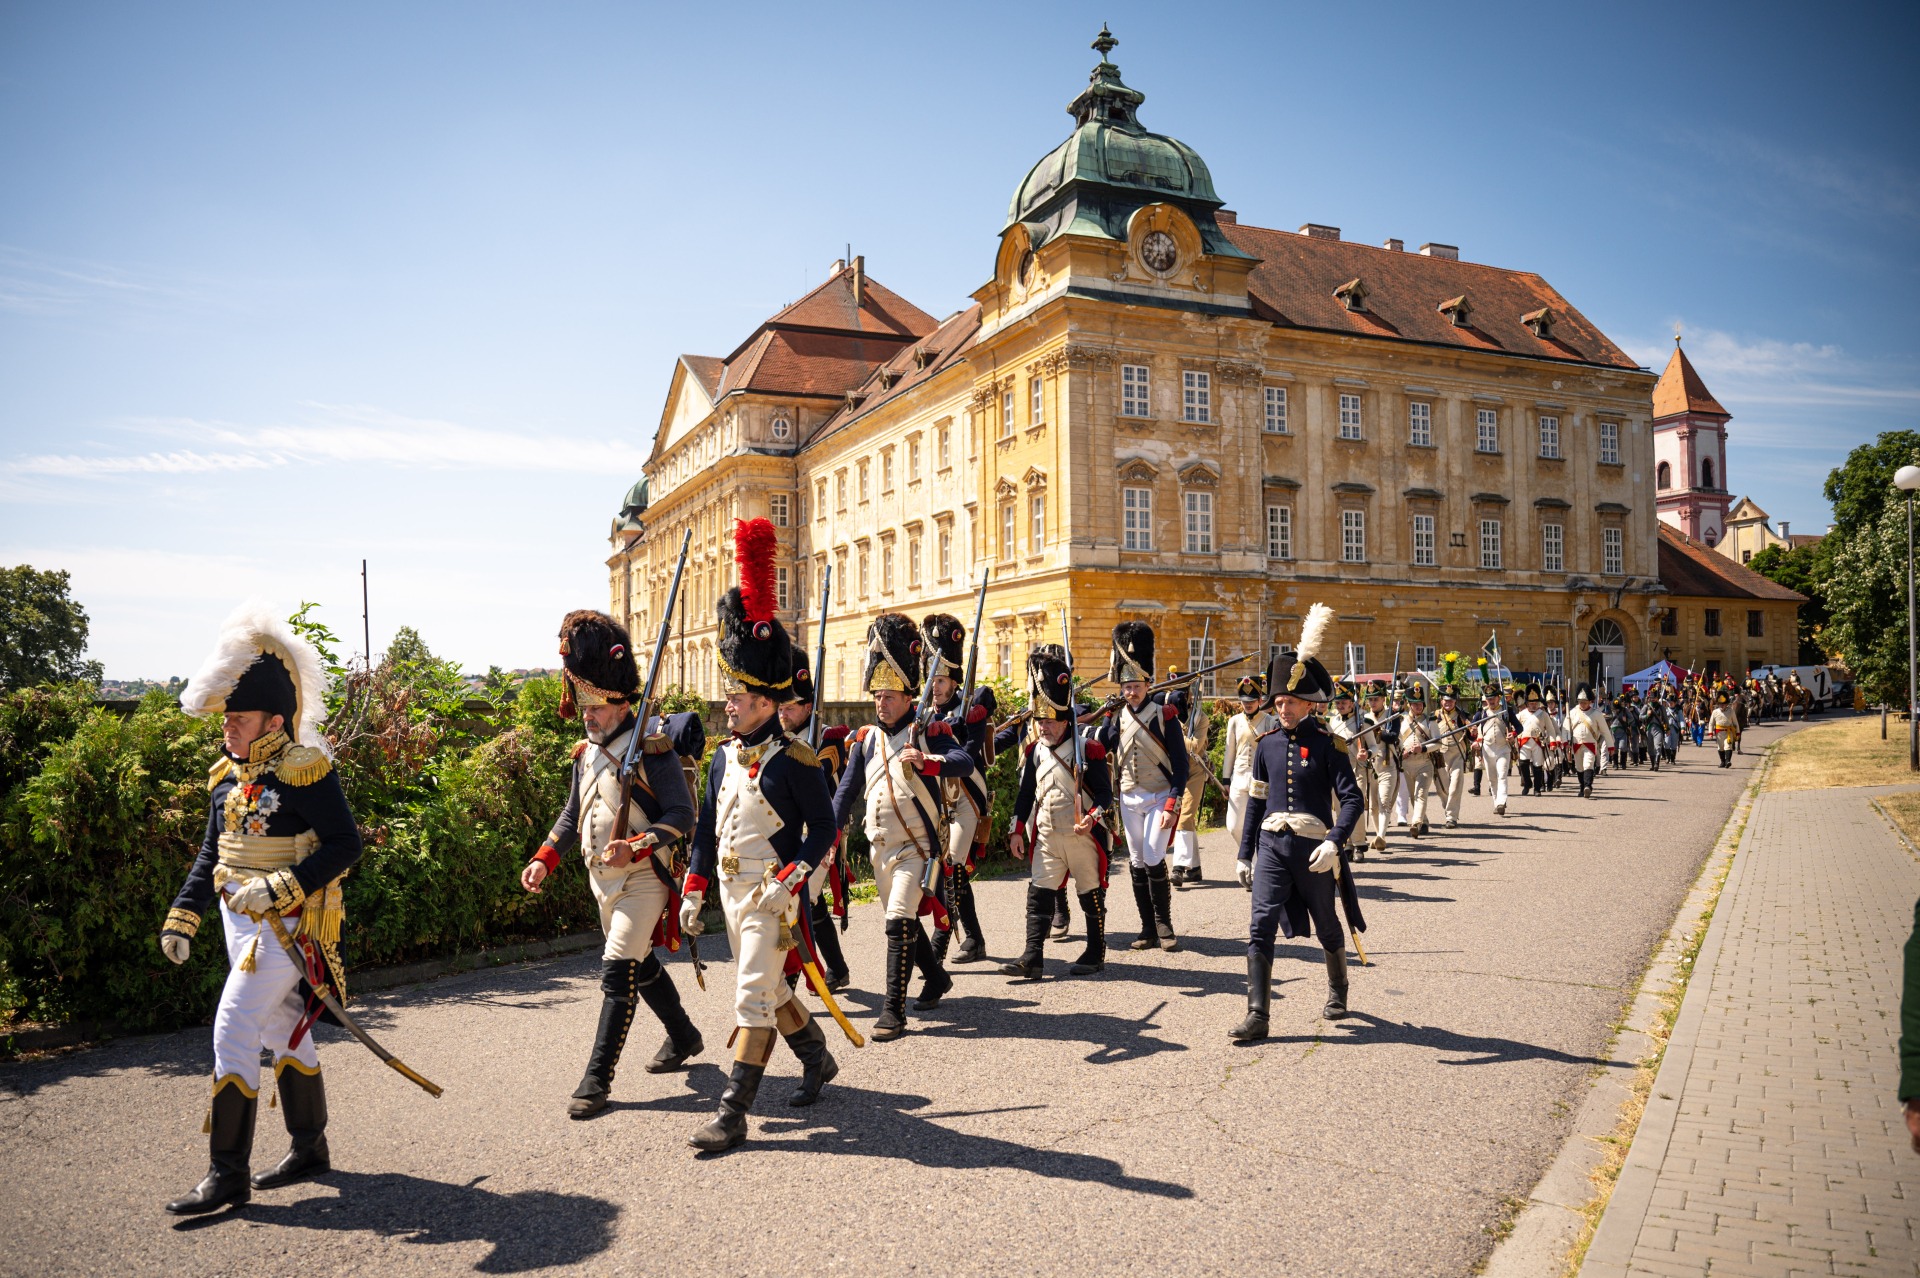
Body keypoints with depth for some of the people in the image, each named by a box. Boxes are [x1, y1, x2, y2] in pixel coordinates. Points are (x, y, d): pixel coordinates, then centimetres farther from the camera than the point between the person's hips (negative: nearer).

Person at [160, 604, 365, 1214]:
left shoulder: (305, 770, -16)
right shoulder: (226, 776, 8)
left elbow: (345, 844, -18)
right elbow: (212, 854, 17)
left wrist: (278, 889, -25)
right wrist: (183, 916, 11)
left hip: (286, 925, -8)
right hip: (241, 920, 8)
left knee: (233, 1031, -10)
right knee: (283, 1031, 16)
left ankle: (228, 1174, 1)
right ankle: (309, 1149, 29)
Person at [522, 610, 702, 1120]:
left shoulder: (650, 749, -16)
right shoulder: (586, 753, 7)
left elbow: (681, 815, -18)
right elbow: (573, 813, 17)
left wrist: (636, 847, -31)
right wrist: (545, 859, 5)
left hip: (643, 881, -8)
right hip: (602, 881, 8)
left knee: (618, 973, -10)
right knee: (642, 965, 20)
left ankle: (597, 1078, -2)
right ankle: (684, 1038, 40)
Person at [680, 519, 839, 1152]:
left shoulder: (794, 760, -13)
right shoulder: (725, 757, 8)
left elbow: (823, 828, -11)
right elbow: (707, 827, 14)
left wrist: (787, 879, -21)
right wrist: (692, 891, 11)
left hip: (772, 897, -8)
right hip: (731, 893, 8)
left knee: (753, 999, -6)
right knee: (771, 991, 20)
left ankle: (732, 1114, -1)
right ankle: (818, 1059, 41)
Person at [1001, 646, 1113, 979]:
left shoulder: (1088, 748, -9)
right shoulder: (1034, 751, 5)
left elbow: (1105, 791, -9)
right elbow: (1025, 793, 11)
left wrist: (1092, 816, -27)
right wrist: (1018, 830, 7)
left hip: (1083, 836, -4)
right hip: (1046, 836, 4)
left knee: (1091, 895, 8)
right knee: (1039, 893, -2)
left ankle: (1096, 953, 22)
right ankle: (1032, 957, -2)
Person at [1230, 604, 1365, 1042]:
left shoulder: (1327, 743, -6)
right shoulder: (1268, 744, 6)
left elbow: (1352, 798, -12)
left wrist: (1334, 842, -27)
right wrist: (1245, 854, 11)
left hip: (1312, 848, -2)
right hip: (1271, 846, 3)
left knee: (1327, 927, 16)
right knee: (1260, 927, -10)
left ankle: (1337, 992, 43)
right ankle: (1257, 1016, -9)